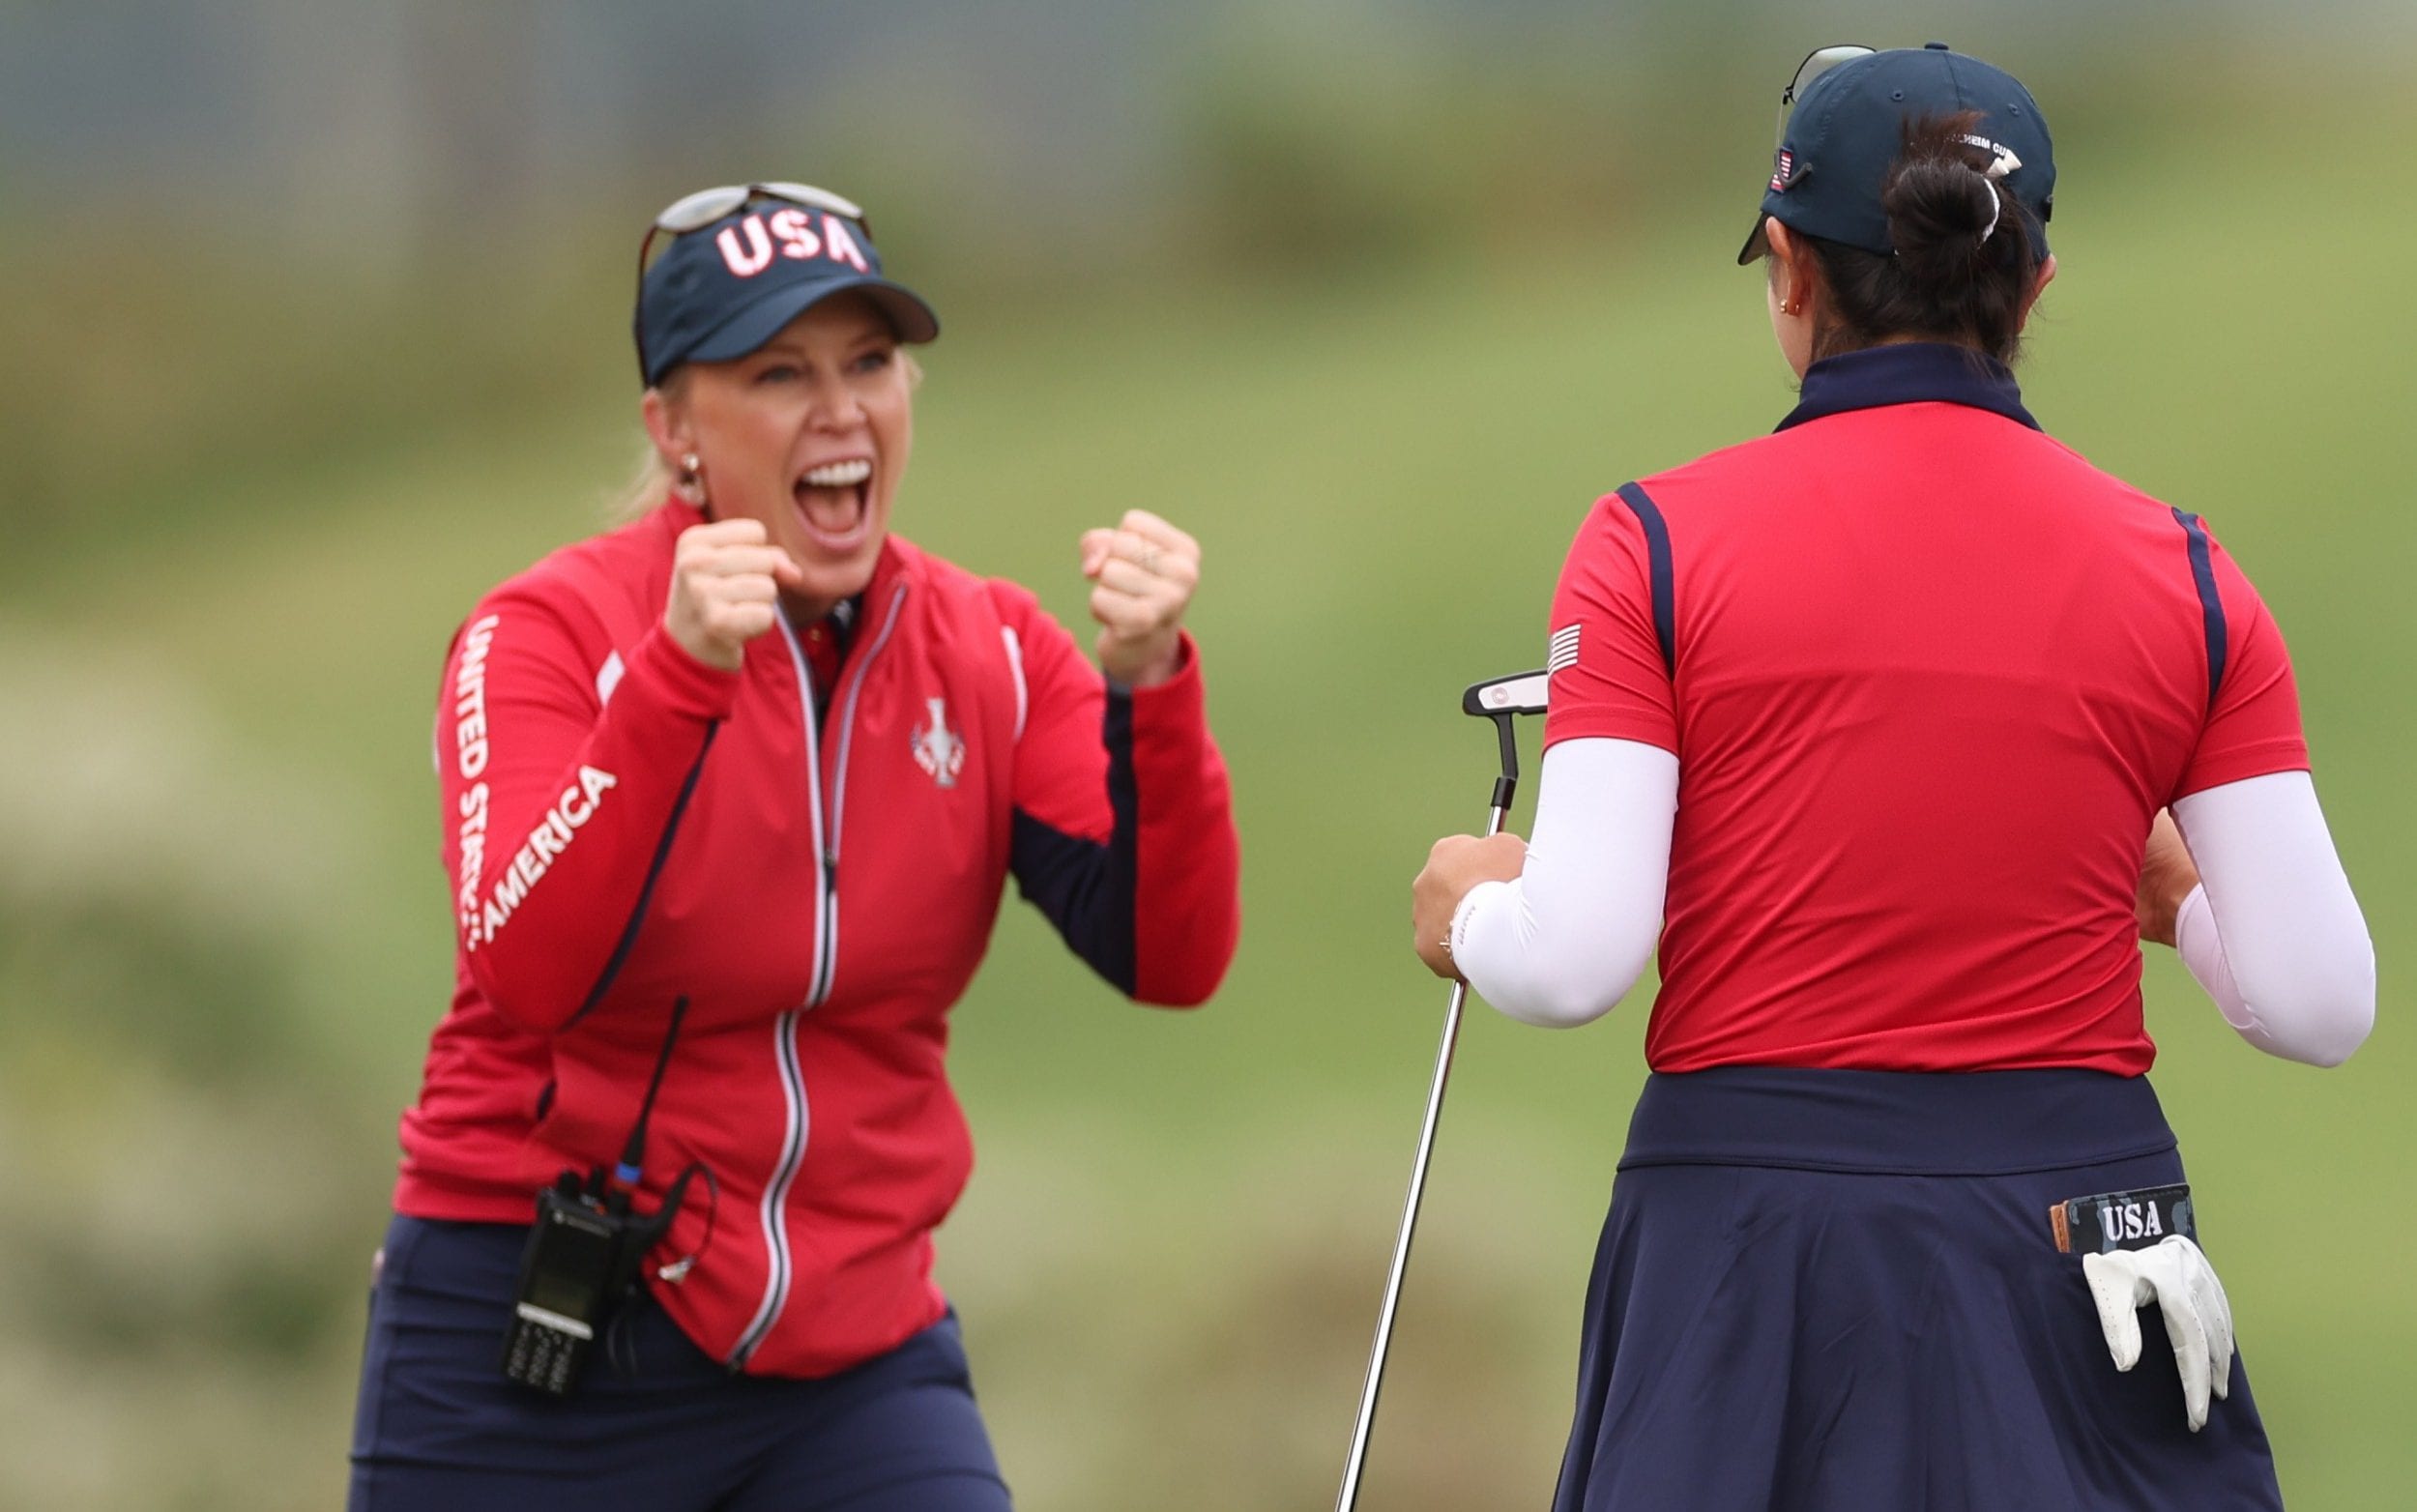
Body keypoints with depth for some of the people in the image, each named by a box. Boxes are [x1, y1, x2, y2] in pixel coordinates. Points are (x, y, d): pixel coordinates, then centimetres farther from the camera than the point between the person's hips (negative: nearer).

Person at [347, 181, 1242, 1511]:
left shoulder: (991, 652, 3)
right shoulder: (546, 635, -9)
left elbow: (1169, 957, -9)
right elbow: (524, 969, -25)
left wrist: (1147, 690, -23)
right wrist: (679, 676, -34)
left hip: (853, 1346, 3)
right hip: (533, 1358, -3)